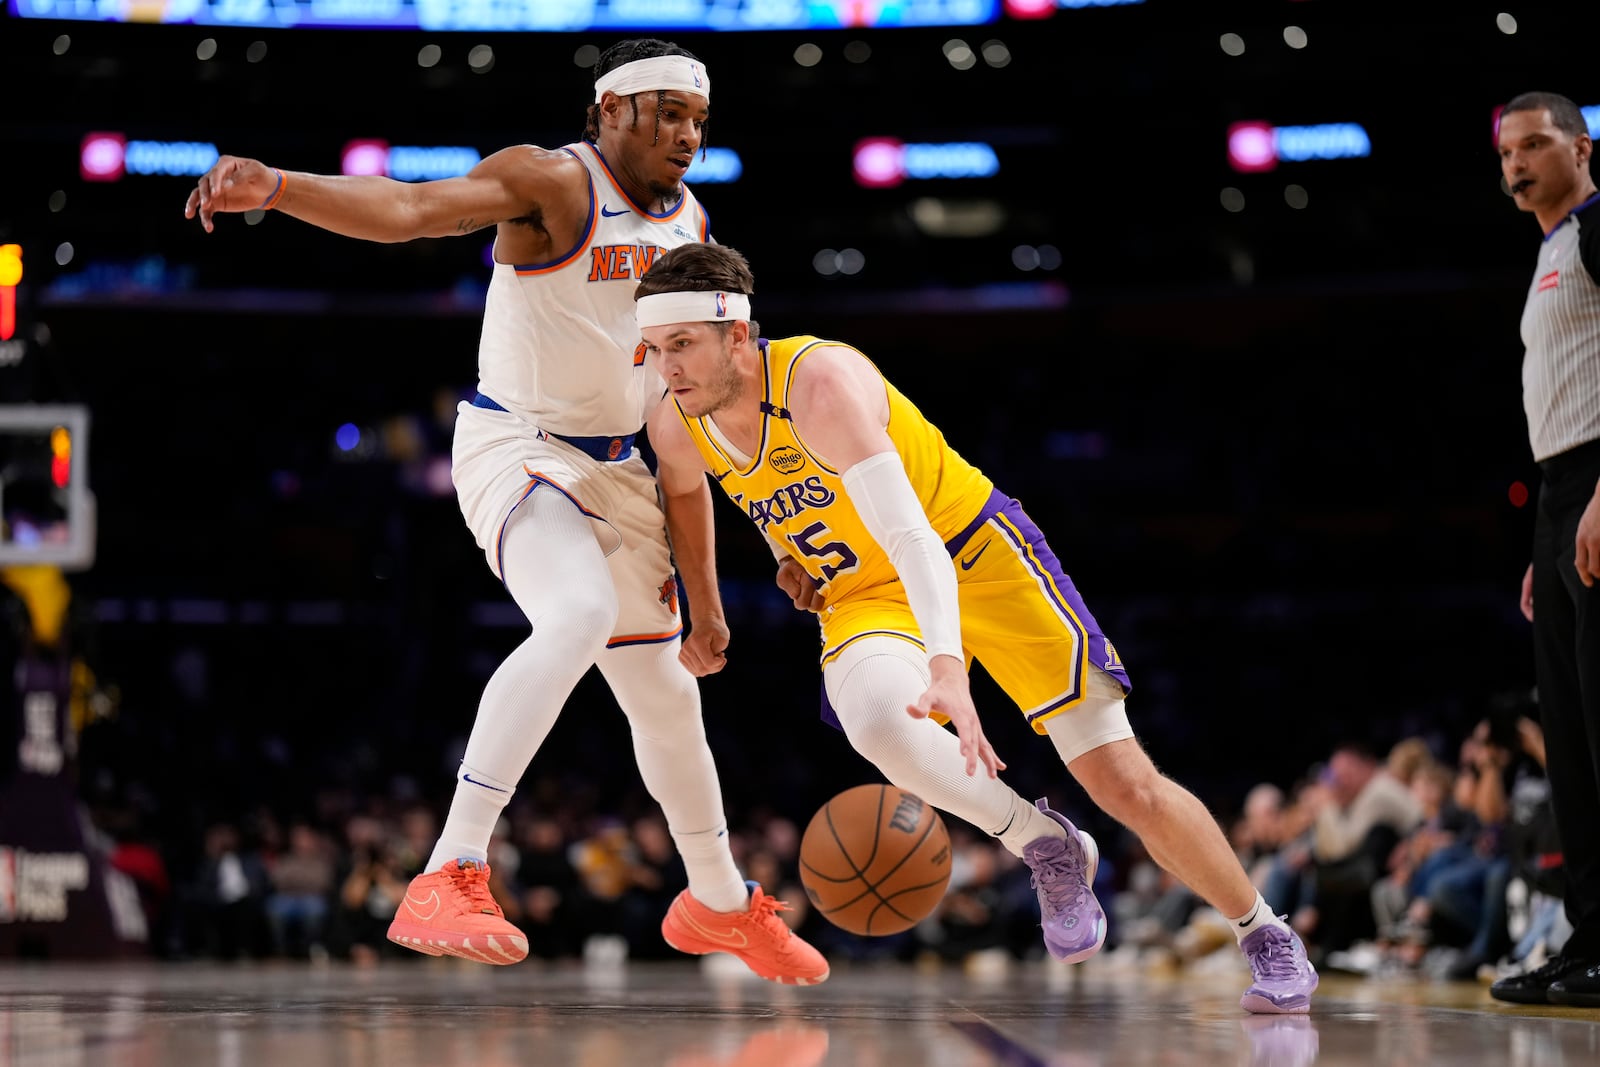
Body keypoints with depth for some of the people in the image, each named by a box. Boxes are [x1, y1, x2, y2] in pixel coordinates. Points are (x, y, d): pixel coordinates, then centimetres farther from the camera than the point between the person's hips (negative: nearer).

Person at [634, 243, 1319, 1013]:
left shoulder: (821, 381, -31)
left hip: (974, 553, -5)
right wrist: (703, 609, 15)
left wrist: (947, 669, -55)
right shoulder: (678, 425, -11)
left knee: (1125, 784, -7)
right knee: (877, 721, -34)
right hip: (865, 596, 5)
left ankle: (1267, 936, 17)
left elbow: (913, 541, -42)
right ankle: (1048, 848, -8)